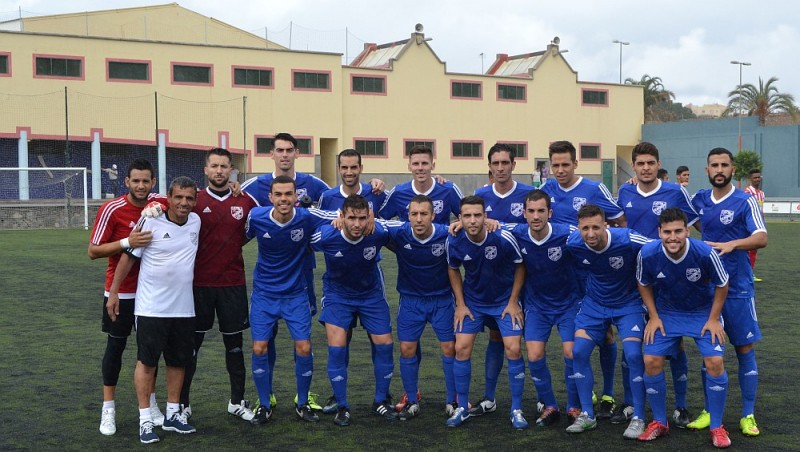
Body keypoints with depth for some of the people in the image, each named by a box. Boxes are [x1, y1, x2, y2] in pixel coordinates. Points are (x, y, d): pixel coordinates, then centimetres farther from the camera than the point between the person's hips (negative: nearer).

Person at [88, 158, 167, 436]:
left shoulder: (161, 204, -4)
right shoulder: (111, 210, -14)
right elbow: (93, 251, -13)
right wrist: (126, 242, -26)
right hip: (121, 292, -3)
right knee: (116, 345, 5)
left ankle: (150, 404, 24)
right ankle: (108, 409, 16)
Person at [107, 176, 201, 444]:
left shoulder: (196, 222, 3)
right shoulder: (151, 222, -10)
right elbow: (129, 256, -4)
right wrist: (114, 291, -4)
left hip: (184, 308, 5)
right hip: (151, 308, -5)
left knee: (178, 361, 11)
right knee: (147, 361, -1)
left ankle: (173, 414, 24)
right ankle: (145, 419, 7)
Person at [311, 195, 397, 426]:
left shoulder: (379, 233, -26)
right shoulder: (326, 236, -28)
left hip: (372, 293, 2)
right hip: (337, 295, -2)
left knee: (384, 344, 1)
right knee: (337, 347, -13)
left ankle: (381, 401, 22)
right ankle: (342, 406, 4)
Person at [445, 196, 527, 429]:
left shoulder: (503, 238, -25)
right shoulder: (454, 241, -18)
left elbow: (520, 267, -8)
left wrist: (513, 302, -8)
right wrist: (460, 304, -2)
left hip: (505, 301, -2)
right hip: (472, 301, 2)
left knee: (513, 349, -10)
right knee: (461, 348, -5)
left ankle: (516, 410, 6)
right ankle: (462, 408, 11)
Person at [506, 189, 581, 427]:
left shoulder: (567, 234, -23)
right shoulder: (516, 234, -15)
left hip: (568, 302, -2)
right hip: (536, 303, 2)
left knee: (571, 353, -9)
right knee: (534, 356, -6)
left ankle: (574, 407, 12)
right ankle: (549, 406, 14)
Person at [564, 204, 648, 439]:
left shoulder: (627, 240, -29)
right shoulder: (573, 243, -19)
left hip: (629, 303, -3)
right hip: (594, 303, 3)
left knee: (633, 355, -17)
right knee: (578, 351, -5)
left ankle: (638, 418, -1)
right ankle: (587, 415, 10)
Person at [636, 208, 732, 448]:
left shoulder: (705, 253, -28)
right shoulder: (647, 254, -23)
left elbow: (722, 286, -9)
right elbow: (644, 285, -1)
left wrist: (713, 319, -11)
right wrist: (653, 317, -6)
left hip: (703, 312, -1)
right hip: (666, 312, 2)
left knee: (715, 362, -15)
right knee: (651, 361, -10)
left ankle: (717, 427, 4)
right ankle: (660, 422, 11)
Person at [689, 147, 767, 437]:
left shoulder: (745, 202, -9)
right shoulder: (699, 200, 4)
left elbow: (761, 238, -20)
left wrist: (732, 244, -36)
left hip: (738, 289, -4)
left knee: (745, 350, 1)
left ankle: (748, 416, 11)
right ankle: (709, 411, 19)